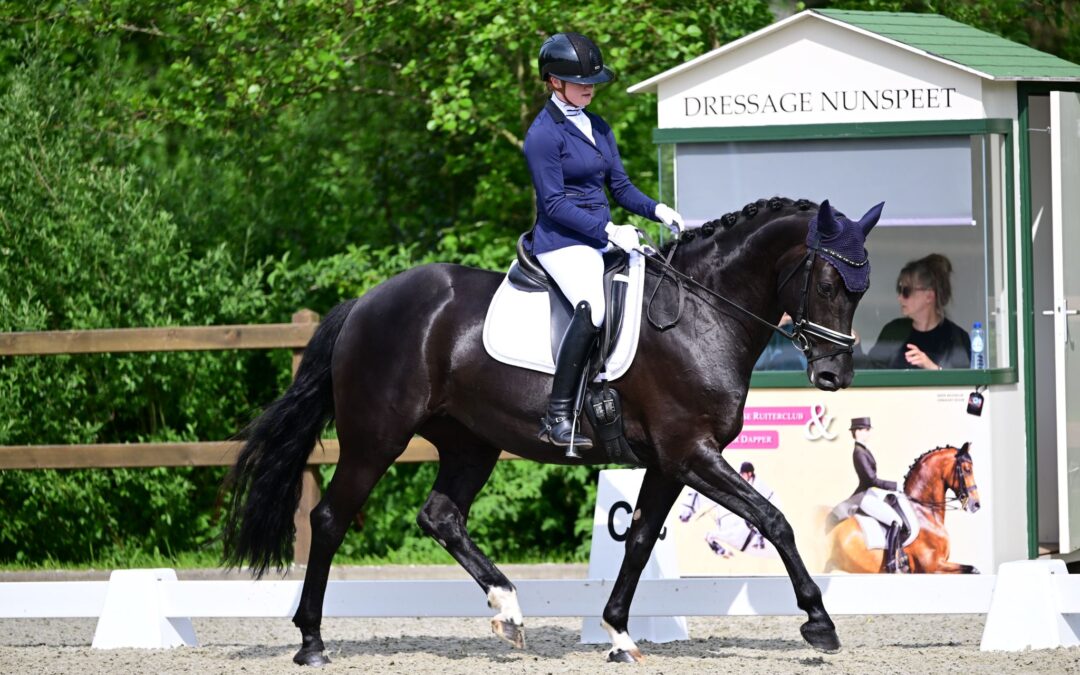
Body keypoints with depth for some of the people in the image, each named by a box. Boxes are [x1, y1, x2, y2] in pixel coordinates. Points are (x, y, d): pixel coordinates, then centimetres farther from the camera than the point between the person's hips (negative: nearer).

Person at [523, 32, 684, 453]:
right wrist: (608, 230, -22)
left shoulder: (598, 128, 16)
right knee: (593, 307, -32)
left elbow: (620, 187, 18)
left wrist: (657, 211, -1)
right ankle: (557, 418, -32)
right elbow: (554, 203, -15)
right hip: (562, 242, -9)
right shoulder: (544, 134, -9)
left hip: (601, 241, 9)